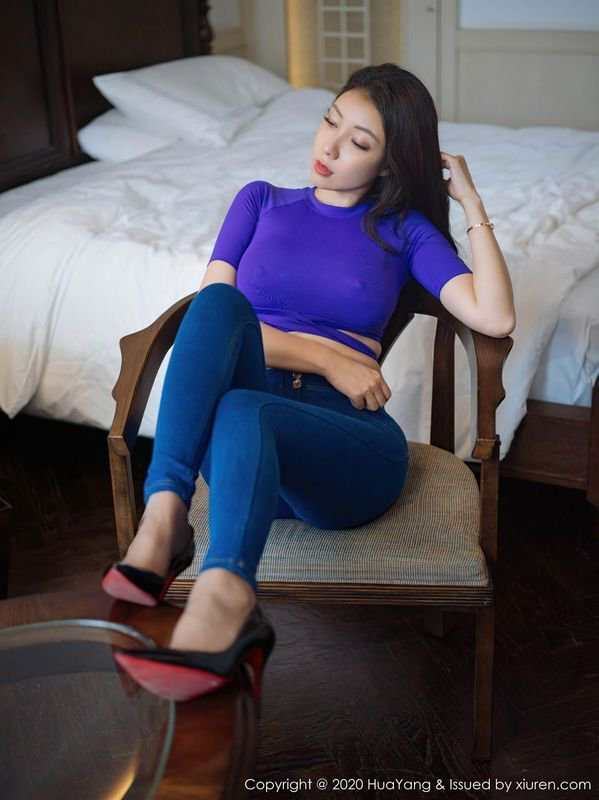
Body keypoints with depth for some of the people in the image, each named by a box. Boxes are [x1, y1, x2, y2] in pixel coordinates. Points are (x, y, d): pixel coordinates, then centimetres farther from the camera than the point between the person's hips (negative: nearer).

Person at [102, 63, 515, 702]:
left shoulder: (403, 229, 17)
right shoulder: (262, 202, 21)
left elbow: (495, 317, 1)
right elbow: (213, 311, 6)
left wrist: (472, 204, 7)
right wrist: (325, 357, -4)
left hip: (348, 440, -1)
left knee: (242, 411, -36)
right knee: (218, 299, -28)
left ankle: (223, 603, -61)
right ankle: (163, 516, -41)